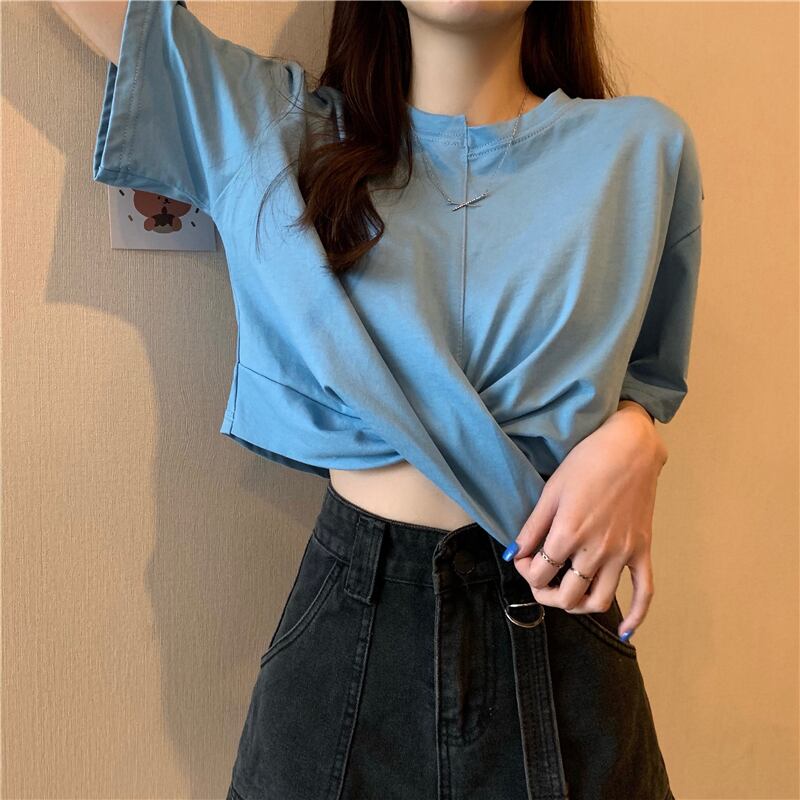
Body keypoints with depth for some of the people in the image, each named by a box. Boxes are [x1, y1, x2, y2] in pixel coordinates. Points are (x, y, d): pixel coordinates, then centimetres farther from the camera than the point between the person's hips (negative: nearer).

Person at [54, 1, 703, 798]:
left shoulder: (641, 143, 2)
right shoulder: (268, 125, 1)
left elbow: (650, 369, 11)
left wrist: (630, 439, -6)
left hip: (556, 619, 1)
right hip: (350, 612, 0)